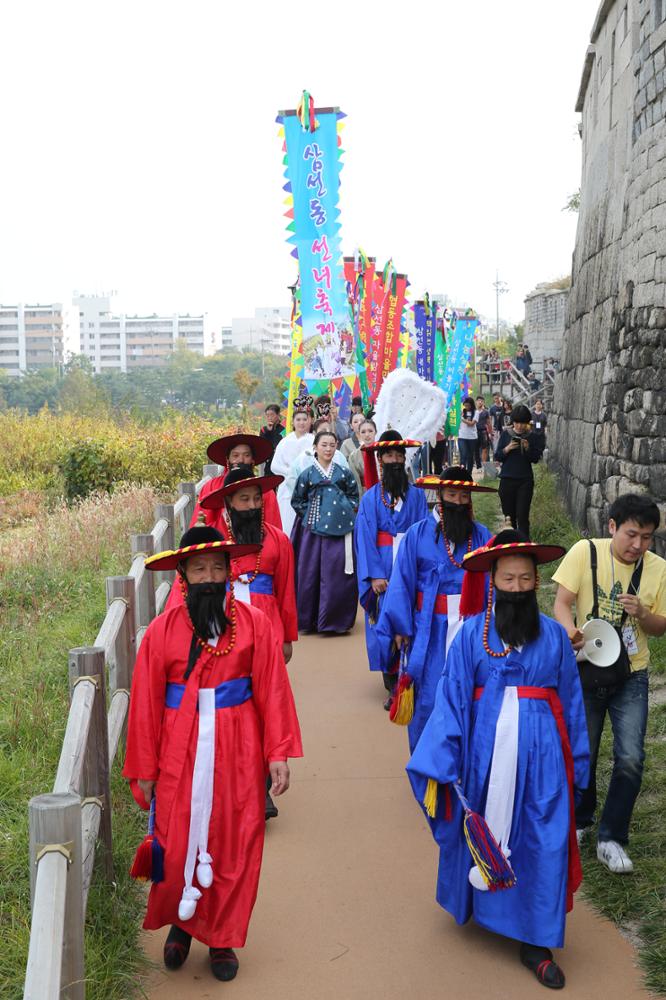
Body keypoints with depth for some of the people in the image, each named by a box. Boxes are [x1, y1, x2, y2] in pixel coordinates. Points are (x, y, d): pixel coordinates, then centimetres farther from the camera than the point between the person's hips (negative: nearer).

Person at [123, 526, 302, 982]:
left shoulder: (253, 623, -4)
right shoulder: (163, 630, -5)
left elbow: (273, 691, -3)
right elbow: (146, 703, -1)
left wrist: (278, 754, -6)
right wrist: (144, 770, 2)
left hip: (237, 754, 0)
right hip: (180, 754, 0)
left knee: (233, 847, 9)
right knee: (176, 846, 5)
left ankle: (222, 937, 31)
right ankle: (180, 921, 36)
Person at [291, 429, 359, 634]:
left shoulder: (344, 473, 9)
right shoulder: (307, 474, 7)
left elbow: (354, 496, 16)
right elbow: (297, 501, 13)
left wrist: (347, 510, 1)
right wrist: (311, 512, 1)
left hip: (339, 529, 0)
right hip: (314, 529, 0)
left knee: (338, 574, -4)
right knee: (310, 573, -1)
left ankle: (335, 620, 6)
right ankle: (309, 620, 9)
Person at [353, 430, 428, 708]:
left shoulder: (416, 495, 6)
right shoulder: (371, 498, 3)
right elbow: (365, 538, -3)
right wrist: (374, 575, -13)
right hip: (383, 568, -1)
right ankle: (393, 687, 9)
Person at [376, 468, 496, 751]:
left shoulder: (481, 535, 5)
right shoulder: (418, 534, 0)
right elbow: (402, 582, 0)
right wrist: (400, 628, -4)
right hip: (430, 630, -1)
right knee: (428, 695, 3)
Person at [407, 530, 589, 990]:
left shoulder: (554, 636, 1)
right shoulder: (472, 633, -4)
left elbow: (572, 703, 7)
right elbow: (452, 698, -6)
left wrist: (577, 765, 9)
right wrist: (440, 762, -10)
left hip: (540, 751, 1)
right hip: (484, 748, -1)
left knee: (543, 844, 3)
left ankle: (536, 942, 18)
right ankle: (476, 905, 41)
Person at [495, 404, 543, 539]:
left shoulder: (532, 436, 1)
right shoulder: (505, 434, 3)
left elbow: (536, 458, 2)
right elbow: (497, 457, 2)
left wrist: (528, 448, -15)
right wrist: (507, 449, -15)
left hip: (525, 481, -1)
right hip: (507, 479, 1)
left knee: (522, 517, -7)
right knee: (509, 515, 8)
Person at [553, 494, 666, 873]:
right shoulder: (586, 552, -11)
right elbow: (562, 603, -11)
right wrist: (571, 630, -32)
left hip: (631, 675, 1)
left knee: (631, 759, -7)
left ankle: (611, 839, 10)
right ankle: (580, 819, 38)